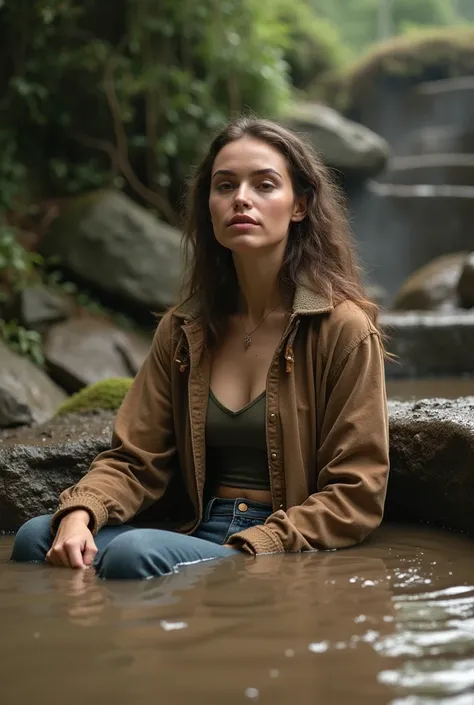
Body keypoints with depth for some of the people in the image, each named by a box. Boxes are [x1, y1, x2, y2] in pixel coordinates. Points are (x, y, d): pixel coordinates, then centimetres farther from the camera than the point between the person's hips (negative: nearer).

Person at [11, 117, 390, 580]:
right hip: (195, 533, 5)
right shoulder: (184, 330, 11)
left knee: (134, 552, -32)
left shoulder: (343, 328, -4)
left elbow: (356, 495, -7)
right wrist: (79, 514, -15)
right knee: (35, 537, -19)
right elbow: (133, 460, 7)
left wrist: (248, 551, -19)